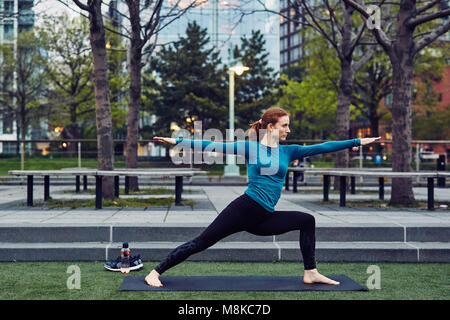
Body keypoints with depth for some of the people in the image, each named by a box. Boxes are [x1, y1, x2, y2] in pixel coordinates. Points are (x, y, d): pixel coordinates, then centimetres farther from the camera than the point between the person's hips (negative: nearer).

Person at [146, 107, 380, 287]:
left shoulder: (288, 151, 11)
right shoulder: (251, 147, 0)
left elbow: (322, 148, 9)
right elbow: (214, 146, -3)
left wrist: (358, 142, 9)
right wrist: (177, 141, -7)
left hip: (264, 218, 5)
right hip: (244, 208, -5)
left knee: (307, 220, 2)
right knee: (200, 243, -7)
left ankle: (310, 273, 8)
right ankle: (155, 273, 3)